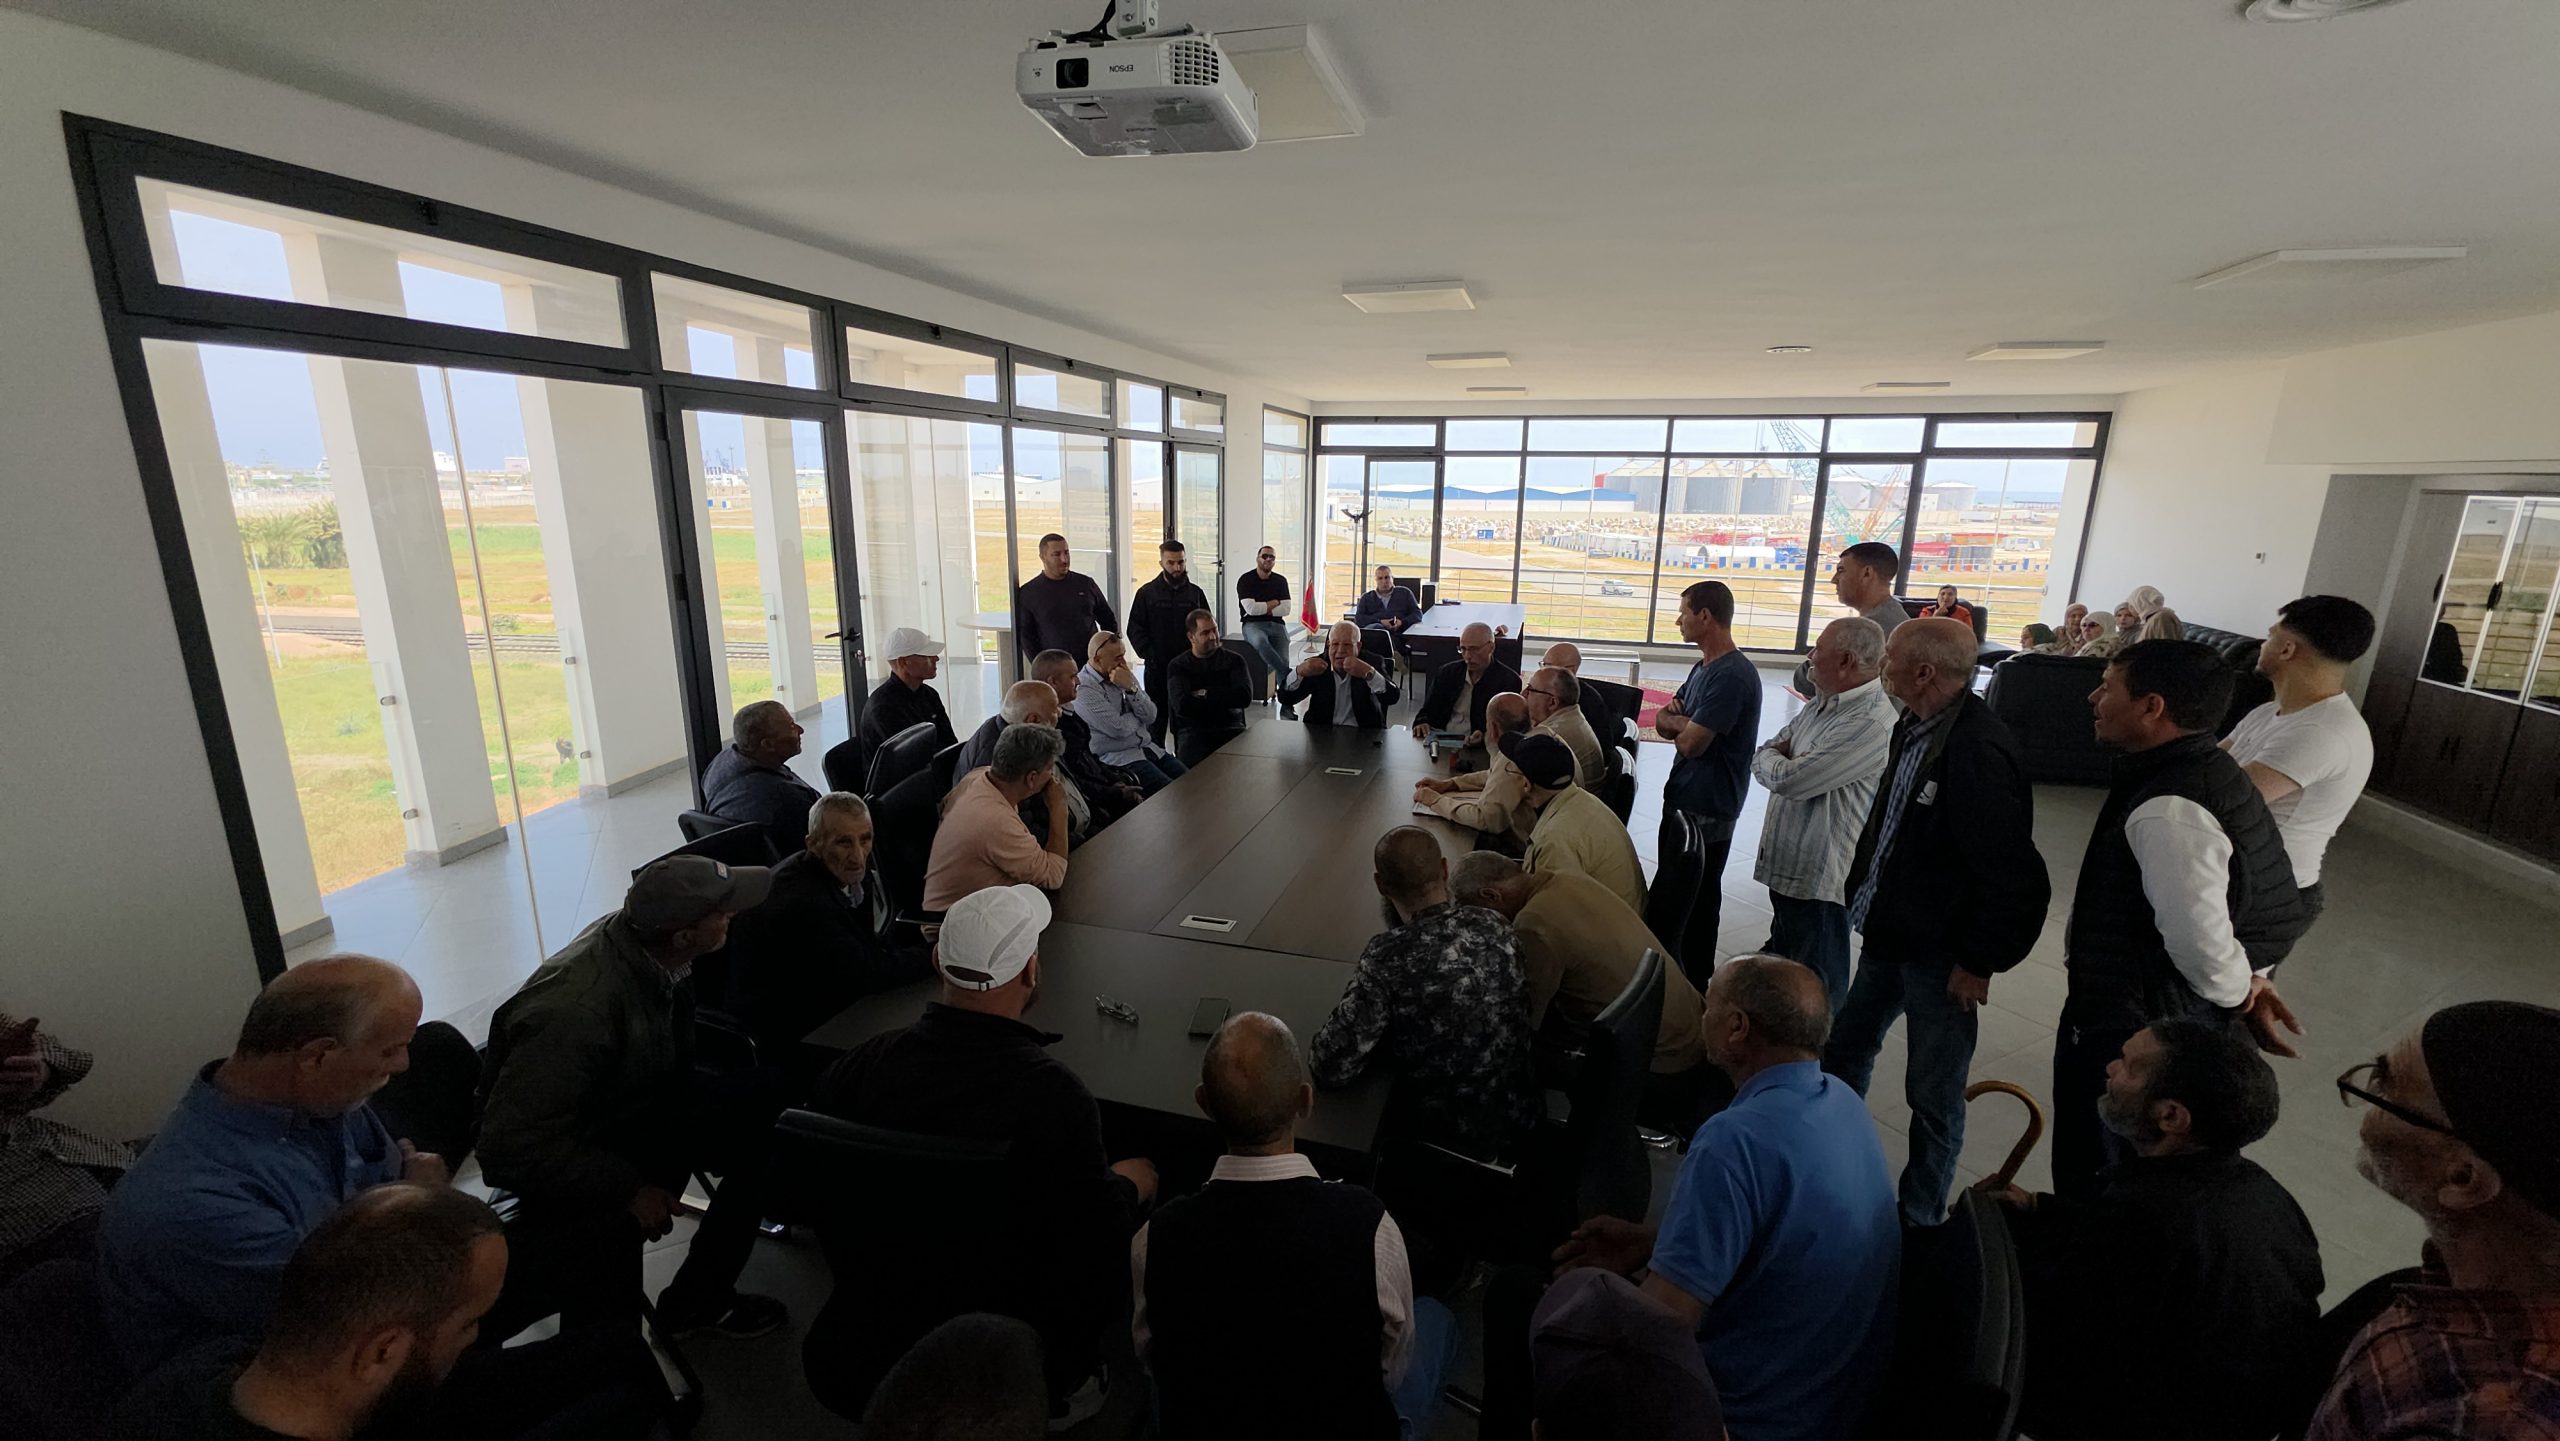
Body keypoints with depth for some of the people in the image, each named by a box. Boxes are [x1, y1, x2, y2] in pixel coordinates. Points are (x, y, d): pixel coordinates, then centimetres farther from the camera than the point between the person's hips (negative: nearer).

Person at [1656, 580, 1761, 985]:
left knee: (1696, 898, 2)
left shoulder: (1732, 675, -22)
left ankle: (1695, 989, 17)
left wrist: (1676, 722, -4)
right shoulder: (1704, 667, 11)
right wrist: (1679, 719, -12)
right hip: (1682, 797, 10)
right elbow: (1664, 723, 10)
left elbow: (1691, 742, -25)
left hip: (1706, 809, -10)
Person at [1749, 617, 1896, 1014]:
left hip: (1822, 877, -10)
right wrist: (1781, 760, -11)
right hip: (1787, 863, 10)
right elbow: (1762, 755, 11)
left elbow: (1788, 779, -26)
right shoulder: (1823, 704, 8)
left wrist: (1772, 758, -4)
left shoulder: (1871, 724, -24)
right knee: (1779, 962, 25)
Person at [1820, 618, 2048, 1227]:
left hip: (1939, 954, -9)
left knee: (1935, 1095, 9)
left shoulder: (1978, 750, -27)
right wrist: (1863, 894, 15)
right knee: (1846, 1050, 22)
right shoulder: (1913, 726, 2)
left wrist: (1979, 962, -17)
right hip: (1888, 936, 9)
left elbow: (2009, 874, -24)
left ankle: (1920, 1219, 27)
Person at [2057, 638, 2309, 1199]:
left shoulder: (2168, 811, -29)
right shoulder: (2206, 770, 3)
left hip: (2122, 1036, -10)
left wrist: (2240, 994, -9)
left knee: (2091, 1181, 10)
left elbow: (2201, 942, -29)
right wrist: (2248, 981, 9)